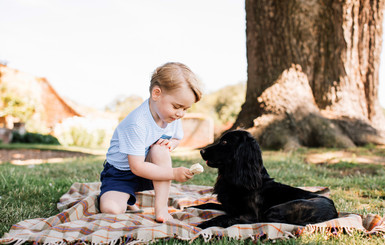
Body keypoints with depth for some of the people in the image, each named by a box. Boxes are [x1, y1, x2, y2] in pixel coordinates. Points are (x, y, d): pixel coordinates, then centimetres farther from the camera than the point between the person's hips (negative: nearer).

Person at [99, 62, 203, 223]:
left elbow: (177, 138, 12)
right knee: (110, 209, -27)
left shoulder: (173, 117, -10)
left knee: (160, 148, -28)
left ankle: (161, 206, -21)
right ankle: (127, 200, 10)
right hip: (120, 173, -4)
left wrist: (171, 143, -14)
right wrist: (174, 173, -31)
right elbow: (137, 167, -30)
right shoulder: (136, 124, -32)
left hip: (149, 170, 5)